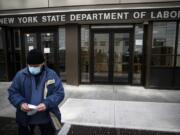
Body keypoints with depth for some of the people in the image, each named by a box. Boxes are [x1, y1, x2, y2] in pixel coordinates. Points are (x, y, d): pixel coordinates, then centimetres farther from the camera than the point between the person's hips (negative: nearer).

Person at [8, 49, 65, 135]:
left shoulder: (51, 75, -10)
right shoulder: (20, 75, -6)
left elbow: (59, 93, -10)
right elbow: (12, 92, 1)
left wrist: (47, 104, -25)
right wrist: (20, 103, -19)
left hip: (46, 118, -1)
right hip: (25, 118, 1)